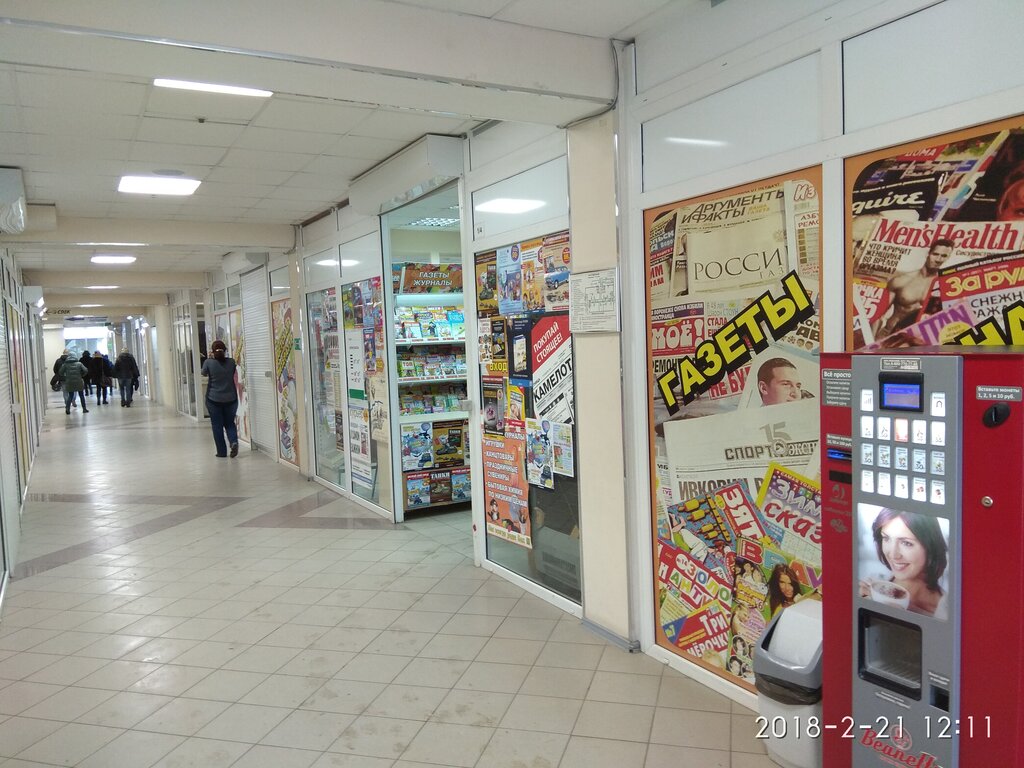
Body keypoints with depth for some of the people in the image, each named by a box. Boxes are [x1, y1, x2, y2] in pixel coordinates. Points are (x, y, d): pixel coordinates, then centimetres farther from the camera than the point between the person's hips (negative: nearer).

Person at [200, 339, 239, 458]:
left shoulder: (209, 362, -10)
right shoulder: (231, 362, -4)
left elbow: (203, 373, 10)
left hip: (214, 400, -2)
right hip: (231, 399, 2)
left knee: (217, 425, 8)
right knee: (229, 423, 16)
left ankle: (221, 452, 10)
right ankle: (234, 441, -9)